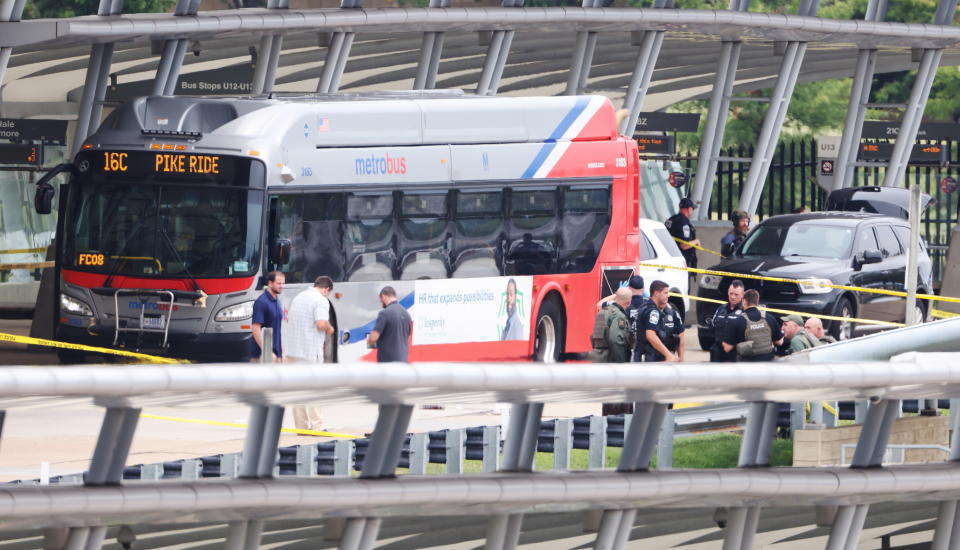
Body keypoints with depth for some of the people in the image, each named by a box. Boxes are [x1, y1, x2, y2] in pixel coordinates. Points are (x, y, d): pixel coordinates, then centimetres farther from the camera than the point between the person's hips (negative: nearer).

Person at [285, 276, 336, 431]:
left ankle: (301, 426, 11)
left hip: (293, 349, 7)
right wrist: (329, 329, -1)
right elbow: (321, 323, -20)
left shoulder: (298, 297, 15)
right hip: (310, 352, -7)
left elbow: (289, 318, 22)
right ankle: (317, 426, -6)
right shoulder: (321, 300, -10)